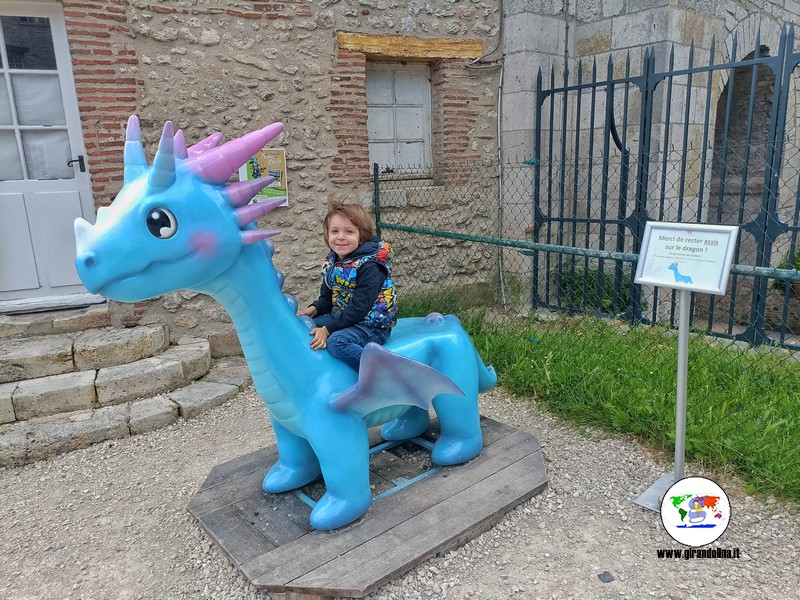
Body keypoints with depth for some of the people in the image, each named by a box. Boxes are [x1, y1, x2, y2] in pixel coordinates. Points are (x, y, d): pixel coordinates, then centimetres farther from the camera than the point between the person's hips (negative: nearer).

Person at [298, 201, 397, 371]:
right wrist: (314, 309, -6)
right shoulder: (332, 263, 7)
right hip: (343, 317, 9)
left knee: (337, 341, -32)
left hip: (373, 326, -9)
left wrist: (328, 329, -25)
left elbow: (359, 307, -24)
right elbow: (327, 298, 16)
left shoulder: (369, 267, -19)